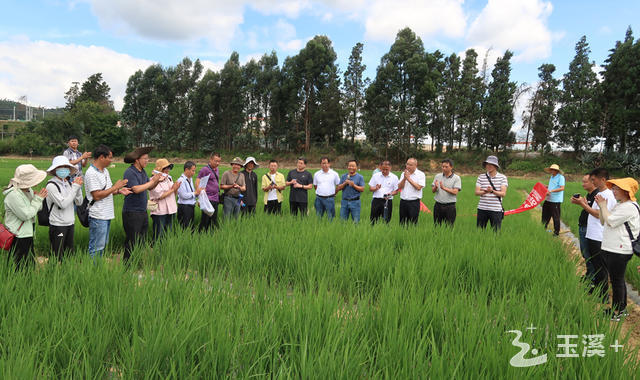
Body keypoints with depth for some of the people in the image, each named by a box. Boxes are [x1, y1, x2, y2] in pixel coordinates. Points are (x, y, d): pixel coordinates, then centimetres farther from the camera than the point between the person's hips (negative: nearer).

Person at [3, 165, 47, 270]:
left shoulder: (29, 190, 6)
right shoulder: (13, 195, -21)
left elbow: (37, 209, 15)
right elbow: (26, 215, -22)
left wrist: (40, 198, -5)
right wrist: (38, 199, -15)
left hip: (28, 235, 9)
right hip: (18, 239, -9)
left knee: (30, 265, 16)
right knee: (21, 268, -1)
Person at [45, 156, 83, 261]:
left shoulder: (68, 183, 6)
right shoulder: (51, 185, -13)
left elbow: (79, 202, 5)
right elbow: (63, 204, -21)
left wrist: (78, 187, -10)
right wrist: (75, 187, -18)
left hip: (70, 223, 7)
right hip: (58, 225, -6)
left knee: (69, 253, 17)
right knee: (58, 257, 2)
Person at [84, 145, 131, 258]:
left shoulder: (105, 170, 13)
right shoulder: (91, 173, -16)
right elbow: (97, 196, -21)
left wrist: (119, 191, 2)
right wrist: (115, 187, -16)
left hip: (107, 215, 9)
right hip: (98, 217, -9)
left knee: (102, 245, 16)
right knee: (96, 248, -3)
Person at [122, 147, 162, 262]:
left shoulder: (142, 171, 13)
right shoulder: (130, 172, -13)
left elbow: (150, 188, 15)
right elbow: (136, 189, -24)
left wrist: (157, 181, -3)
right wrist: (152, 181, -17)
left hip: (143, 212, 9)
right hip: (132, 212, -9)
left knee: (142, 241, 13)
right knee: (132, 242, -3)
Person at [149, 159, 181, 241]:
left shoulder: (169, 178, 13)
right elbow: (160, 196, -18)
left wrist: (176, 189, -3)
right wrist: (172, 189, -12)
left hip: (171, 211, 7)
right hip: (160, 213, -7)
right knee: (159, 237, -4)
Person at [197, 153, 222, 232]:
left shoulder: (216, 170, 15)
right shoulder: (205, 169, -8)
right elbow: (197, 183, -12)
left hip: (215, 200, 8)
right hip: (208, 199, -8)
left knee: (214, 221, 10)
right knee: (205, 221, -4)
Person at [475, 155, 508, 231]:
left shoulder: (502, 177, 1)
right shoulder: (481, 177, 6)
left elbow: (503, 194, -7)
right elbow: (477, 192, -2)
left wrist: (492, 191, -25)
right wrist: (485, 191, -22)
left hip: (496, 210, -2)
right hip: (482, 209, 2)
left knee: (496, 232, 2)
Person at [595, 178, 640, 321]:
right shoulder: (619, 205, 16)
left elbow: (610, 221, -20)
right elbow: (603, 222, 17)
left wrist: (603, 206, -8)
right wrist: (601, 207, 5)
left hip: (619, 251, -10)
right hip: (610, 249, 10)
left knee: (617, 281, -1)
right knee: (618, 281, 18)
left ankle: (616, 312, 9)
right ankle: (622, 309, 29)